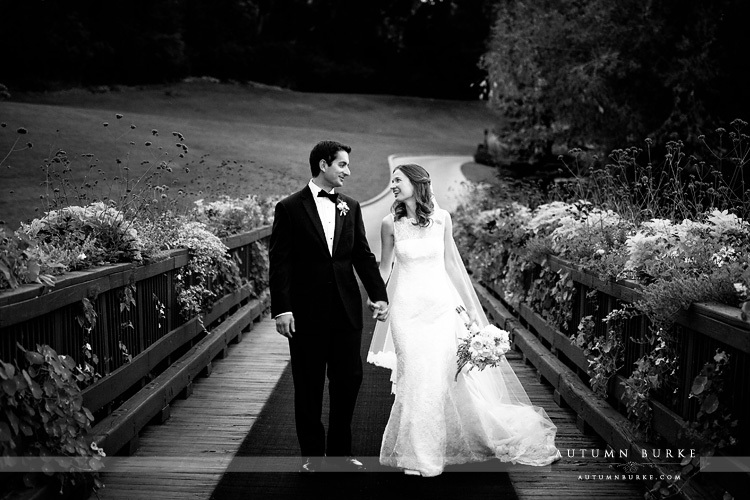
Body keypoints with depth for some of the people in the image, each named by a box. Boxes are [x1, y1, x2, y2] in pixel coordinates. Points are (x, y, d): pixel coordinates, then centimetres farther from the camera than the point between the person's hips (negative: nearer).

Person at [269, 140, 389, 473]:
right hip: (306, 312, -4)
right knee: (308, 387, 7)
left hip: (346, 311, 4)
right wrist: (281, 309, -14)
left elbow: (363, 255, 9)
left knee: (349, 381, 6)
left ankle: (340, 452, 21)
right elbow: (279, 262, -7)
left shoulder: (350, 208, 10)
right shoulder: (290, 208, -3)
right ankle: (312, 455, 19)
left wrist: (379, 295, -2)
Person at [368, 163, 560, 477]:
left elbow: (450, 264, 8)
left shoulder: (441, 218, 0)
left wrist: (470, 307, 9)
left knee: (445, 377, 0)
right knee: (414, 378, -1)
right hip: (407, 307, -1)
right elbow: (384, 268, 9)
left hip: (442, 305, 1)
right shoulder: (391, 224, -2)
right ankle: (416, 453, 13)